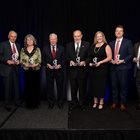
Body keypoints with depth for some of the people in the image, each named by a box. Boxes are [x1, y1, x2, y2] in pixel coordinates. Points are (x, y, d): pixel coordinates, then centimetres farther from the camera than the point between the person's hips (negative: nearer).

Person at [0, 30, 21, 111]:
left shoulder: (18, 45, 12)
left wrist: (19, 61, -2)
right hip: (7, 69, -4)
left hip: (16, 68, 4)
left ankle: (17, 101, 23)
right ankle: (7, 104, 16)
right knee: (8, 86, 2)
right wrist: (7, 61, -18)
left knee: (17, 85, 8)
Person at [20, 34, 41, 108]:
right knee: (27, 86, 2)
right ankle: (28, 103, 14)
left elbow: (39, 60, 0)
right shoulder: (23, 50, 7)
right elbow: (21, 60, 4)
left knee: (35, 86, 1)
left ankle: (35, 103, 14)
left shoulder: (37, 49, 3)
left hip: (35, 70, -1)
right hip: (26, 70, 1)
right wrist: (25, 64, -14)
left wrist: (35, 64, -18)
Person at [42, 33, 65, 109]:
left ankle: (60, 102, 23)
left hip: (59, 70, 0)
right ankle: (51, 103, 21)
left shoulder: (61, 48, 4)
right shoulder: (45, 49, 4)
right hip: (49, 71, 0)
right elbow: (43, 60, 4)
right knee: (50, 87, 7)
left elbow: (64, 59, 2)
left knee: (60, 87, 8)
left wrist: (60, 65, -14)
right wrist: (47, 65, -13)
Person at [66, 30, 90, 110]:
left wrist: (84, 62, -17)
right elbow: (67, 57, 8)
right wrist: (70, 61, -12)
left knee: (82, 88, 8)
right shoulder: (69, 45, 8)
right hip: (73, 70, 2)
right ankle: (74, 103, 25)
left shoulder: (87, 45, 1)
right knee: (73, 88, 10)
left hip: (82, 70, -1)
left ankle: (82, 103, 24)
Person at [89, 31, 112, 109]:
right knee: (94, 85, 6)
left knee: (102, 85, 1)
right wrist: (90, 63, -1)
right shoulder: (93, 46, 12)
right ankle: (95, 102, 19)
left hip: (102, 69, -4)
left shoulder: (106, 46, -3)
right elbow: (90, 56, 18)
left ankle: (101, 102, 14)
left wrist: (100, 62, -18)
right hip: (93, 69, 4)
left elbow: (109, 57, -9)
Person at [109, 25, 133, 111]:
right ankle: (114, 102, 20)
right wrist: (111, 60, -4)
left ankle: (123, 103, 14)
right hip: (113, 67, 4)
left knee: (123, 86, 1)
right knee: (114, 86, 7)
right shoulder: (111, 43, 15)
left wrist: (122, 61, -14)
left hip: (123, 67, -4)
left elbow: (131, 55, -2)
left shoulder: (128, 42, 2)